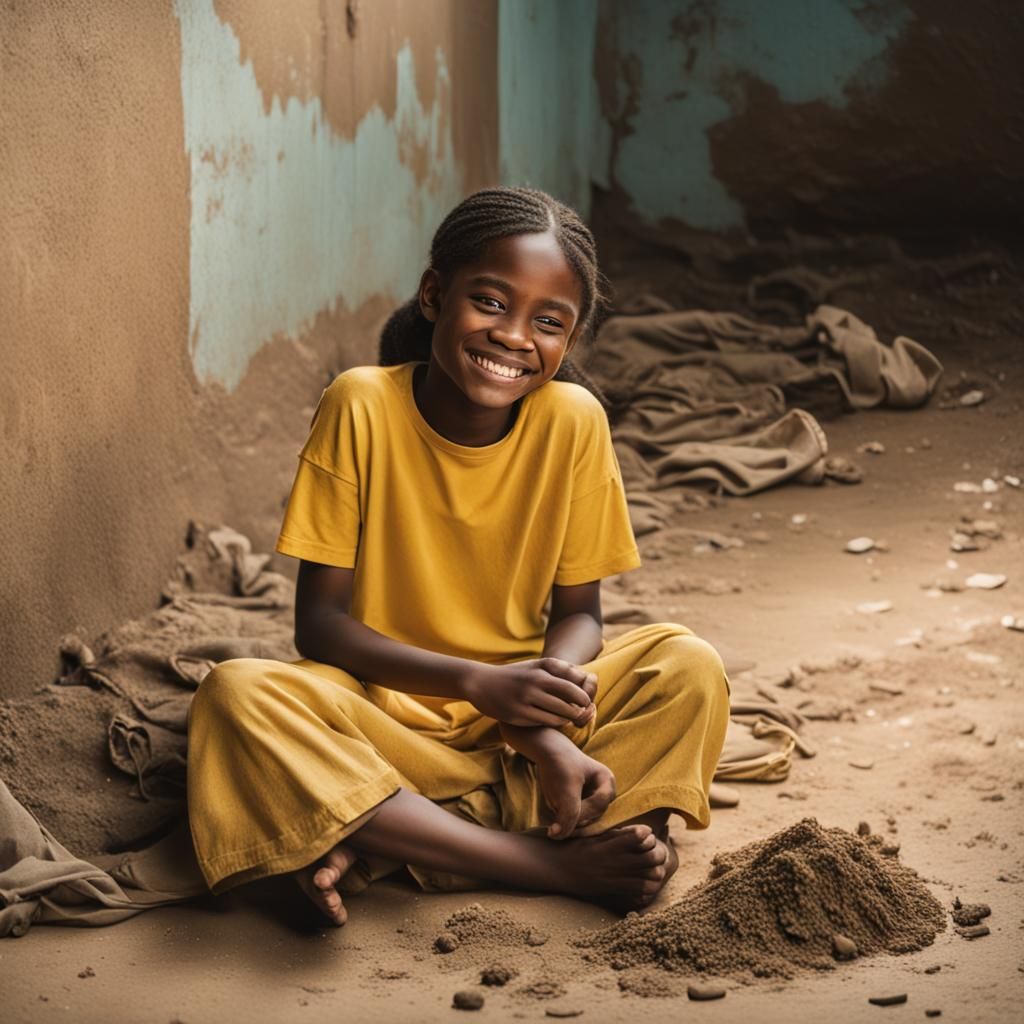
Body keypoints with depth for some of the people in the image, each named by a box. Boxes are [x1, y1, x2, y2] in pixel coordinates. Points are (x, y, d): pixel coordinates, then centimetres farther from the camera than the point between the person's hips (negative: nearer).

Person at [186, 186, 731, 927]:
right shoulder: (363, 406, -15)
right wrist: (480, 683, -28)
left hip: (521, 717, 2)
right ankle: (564, 865, -32)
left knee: (688, 667, -21)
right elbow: (319, 622, -13)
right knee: (239, 696, -31)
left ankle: (392, 846, -28)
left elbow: (577, 612, -2)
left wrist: (546, 732, -24)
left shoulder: (572, 421, -10)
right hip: (386, 714, -2)